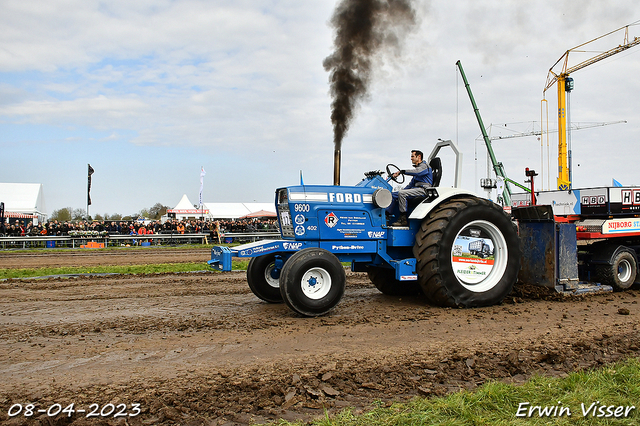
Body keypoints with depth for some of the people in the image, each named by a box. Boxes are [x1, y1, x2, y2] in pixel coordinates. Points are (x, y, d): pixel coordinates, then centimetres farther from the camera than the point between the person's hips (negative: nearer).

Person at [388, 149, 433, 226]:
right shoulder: (418, 167, 28)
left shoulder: (424, 166, -4)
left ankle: (403, 219, -27)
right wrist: (402, 190, 18)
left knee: (402, 193, -29)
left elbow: (416, 172, -28)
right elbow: (411, 183, 30)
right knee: (393, 195, -1)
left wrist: (401, 171, -32)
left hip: (423, 190, -10)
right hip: (417, 189, 10)